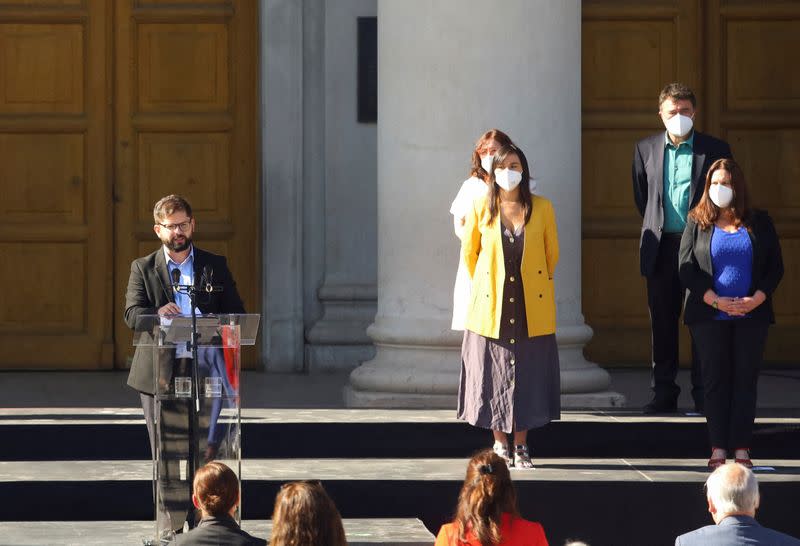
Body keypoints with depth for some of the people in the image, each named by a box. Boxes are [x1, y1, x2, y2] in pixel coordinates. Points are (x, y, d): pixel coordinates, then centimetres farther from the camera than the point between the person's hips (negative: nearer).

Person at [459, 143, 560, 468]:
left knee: (527, 374, 1)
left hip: (532, 308, 0)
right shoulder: (481, 208, 0)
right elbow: (469, 253, 12)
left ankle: (521, 447, 10)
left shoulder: (541, 208, 0)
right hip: (491, 307, 0)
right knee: (493, 374, 2)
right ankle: (500, 445, 12)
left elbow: (552, 255, 11)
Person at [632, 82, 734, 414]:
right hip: (661, 247, 2)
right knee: (662, 322, 5)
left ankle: (704, 395, 2)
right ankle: (664, 393, 11)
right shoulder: (646, 149, 9)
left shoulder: (715, 149, 1)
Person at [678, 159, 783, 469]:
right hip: (709, 316, -1)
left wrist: (757, 298, -12)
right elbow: (686, 268, -1)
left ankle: (741, 447, 2)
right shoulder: (697, 223, 6)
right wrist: (715, 300, -13)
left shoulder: (759, 223, 8)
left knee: (746, 380, 0)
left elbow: (776, 266, 5)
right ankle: (718, 447, 1)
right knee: (715, 380, -1)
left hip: (752, 315, 1)